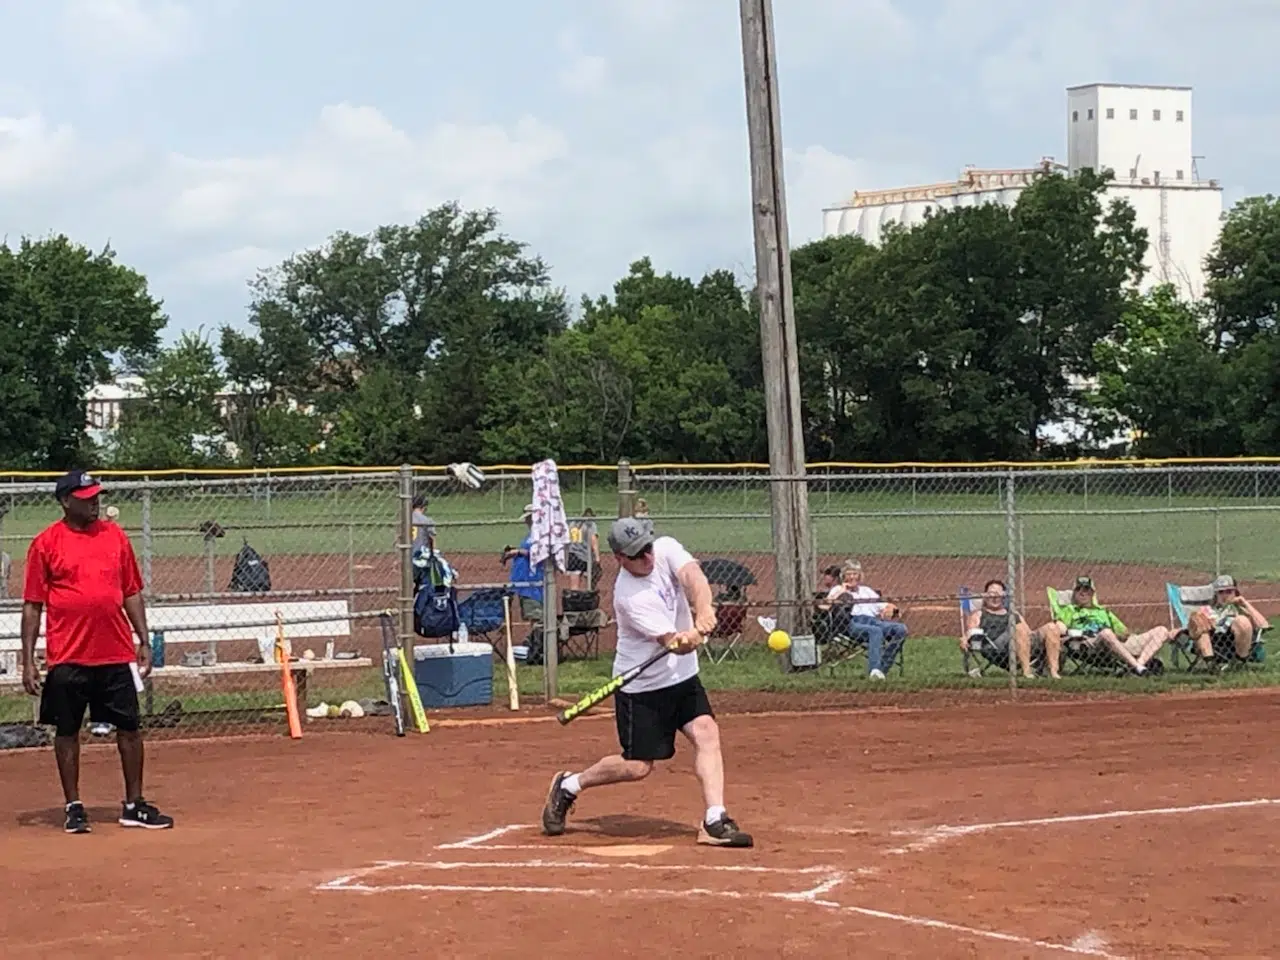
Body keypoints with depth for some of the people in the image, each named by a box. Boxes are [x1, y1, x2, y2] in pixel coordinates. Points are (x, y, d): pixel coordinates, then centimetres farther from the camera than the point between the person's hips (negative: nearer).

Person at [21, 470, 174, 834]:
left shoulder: (115, 536, 8)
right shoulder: (46, 543, -2)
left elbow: (131, 593, 13)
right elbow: (32, 605, -2)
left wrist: (144, 641, 7)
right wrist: (28, 660, -6)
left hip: (116, 653, 3)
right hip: (68, 656, -3)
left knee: (129, 727, 5)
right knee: (67, 731, 5)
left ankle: (134, 805, 15)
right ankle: (73, 808, 16)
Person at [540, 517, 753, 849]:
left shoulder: (666, 548, -8)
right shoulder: (629, 597, -24)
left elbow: (693, 576, -27)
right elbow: (673, 644, -28)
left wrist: (703, 610, -46)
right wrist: (689, 638, -52)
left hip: (683, 675, 6)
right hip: (642, 686, -6)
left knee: (707, 732, -13)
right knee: (637, 766, 0)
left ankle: (714, 821, -15)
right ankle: (569, 786, 22)